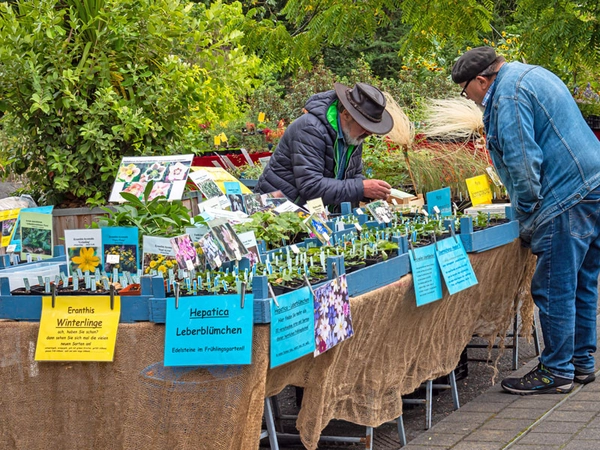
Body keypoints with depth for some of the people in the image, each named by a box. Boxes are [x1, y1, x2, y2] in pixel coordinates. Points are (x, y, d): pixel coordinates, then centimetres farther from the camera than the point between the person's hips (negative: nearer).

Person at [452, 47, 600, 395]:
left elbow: (523, 161, -17)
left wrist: (527, 216, -5)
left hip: (568, 201, -11)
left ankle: (557, 372, 5)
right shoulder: (533, 75, 20)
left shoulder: (509, 95, -13)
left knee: (553, 290, -3)